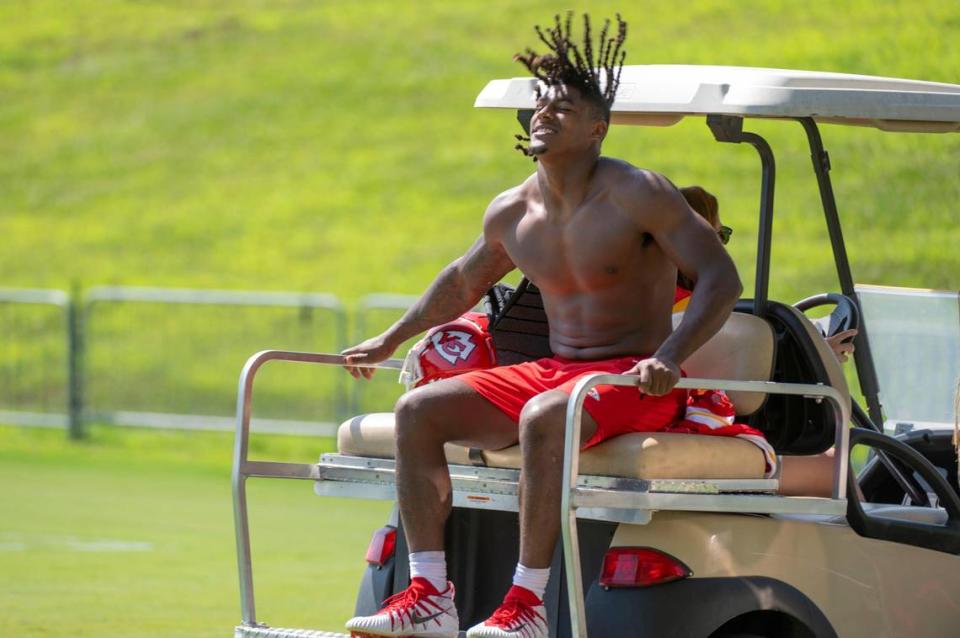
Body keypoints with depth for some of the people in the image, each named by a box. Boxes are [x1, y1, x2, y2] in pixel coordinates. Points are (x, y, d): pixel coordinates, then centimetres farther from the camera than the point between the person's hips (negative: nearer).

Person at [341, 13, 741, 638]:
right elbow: (463, 280, 31)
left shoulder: (637, 195, -9)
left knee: (543, 417, -38)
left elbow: (721, 278, -14)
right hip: (550, 372, 7)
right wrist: (390, 341, 32)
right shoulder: (512, 212, 10)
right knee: (419, 410, -11)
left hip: (630, 381, -7)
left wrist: (669, 357, -29)